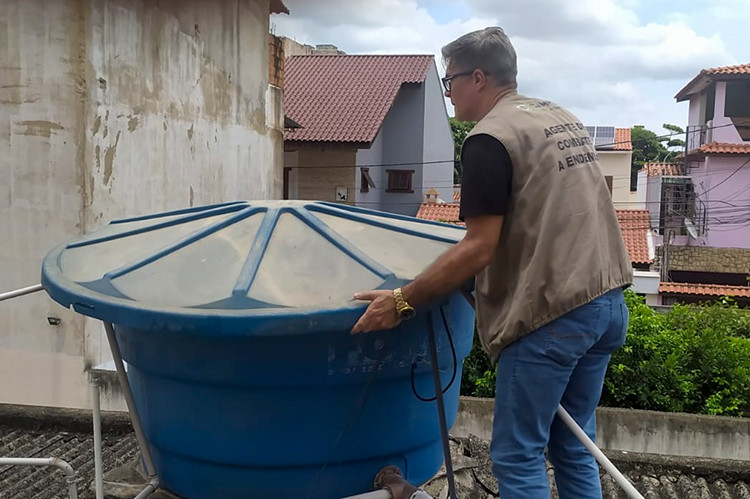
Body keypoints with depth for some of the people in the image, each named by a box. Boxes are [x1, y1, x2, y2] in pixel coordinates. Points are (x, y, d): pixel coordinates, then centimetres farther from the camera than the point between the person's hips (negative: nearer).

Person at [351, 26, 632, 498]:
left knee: (518, 457, 2)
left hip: (551, 314, -9)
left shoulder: (490, 139, -11)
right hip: (608, 303, 9)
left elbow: (479, 249, -17)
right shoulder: (564, 118, 16)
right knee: (574, 447, 17)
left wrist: (401, 301, -12)